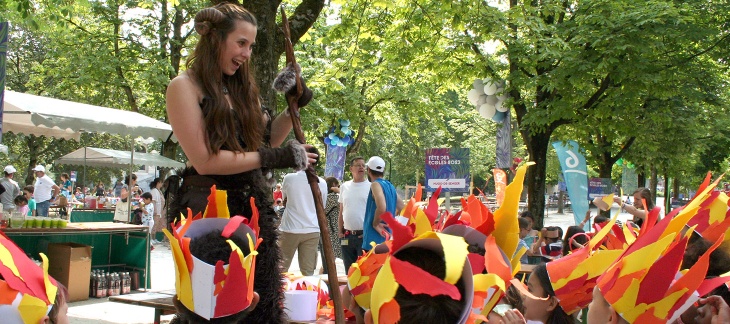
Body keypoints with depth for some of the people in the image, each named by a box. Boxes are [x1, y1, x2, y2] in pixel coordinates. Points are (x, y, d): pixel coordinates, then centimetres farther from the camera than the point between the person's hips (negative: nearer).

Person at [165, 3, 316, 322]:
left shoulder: (240, 88, 14)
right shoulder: (185, 86, -7)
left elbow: (265, 139, 22)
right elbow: (204, 161, -16)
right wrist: (271, 158, -20)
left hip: (252, 209, 7)